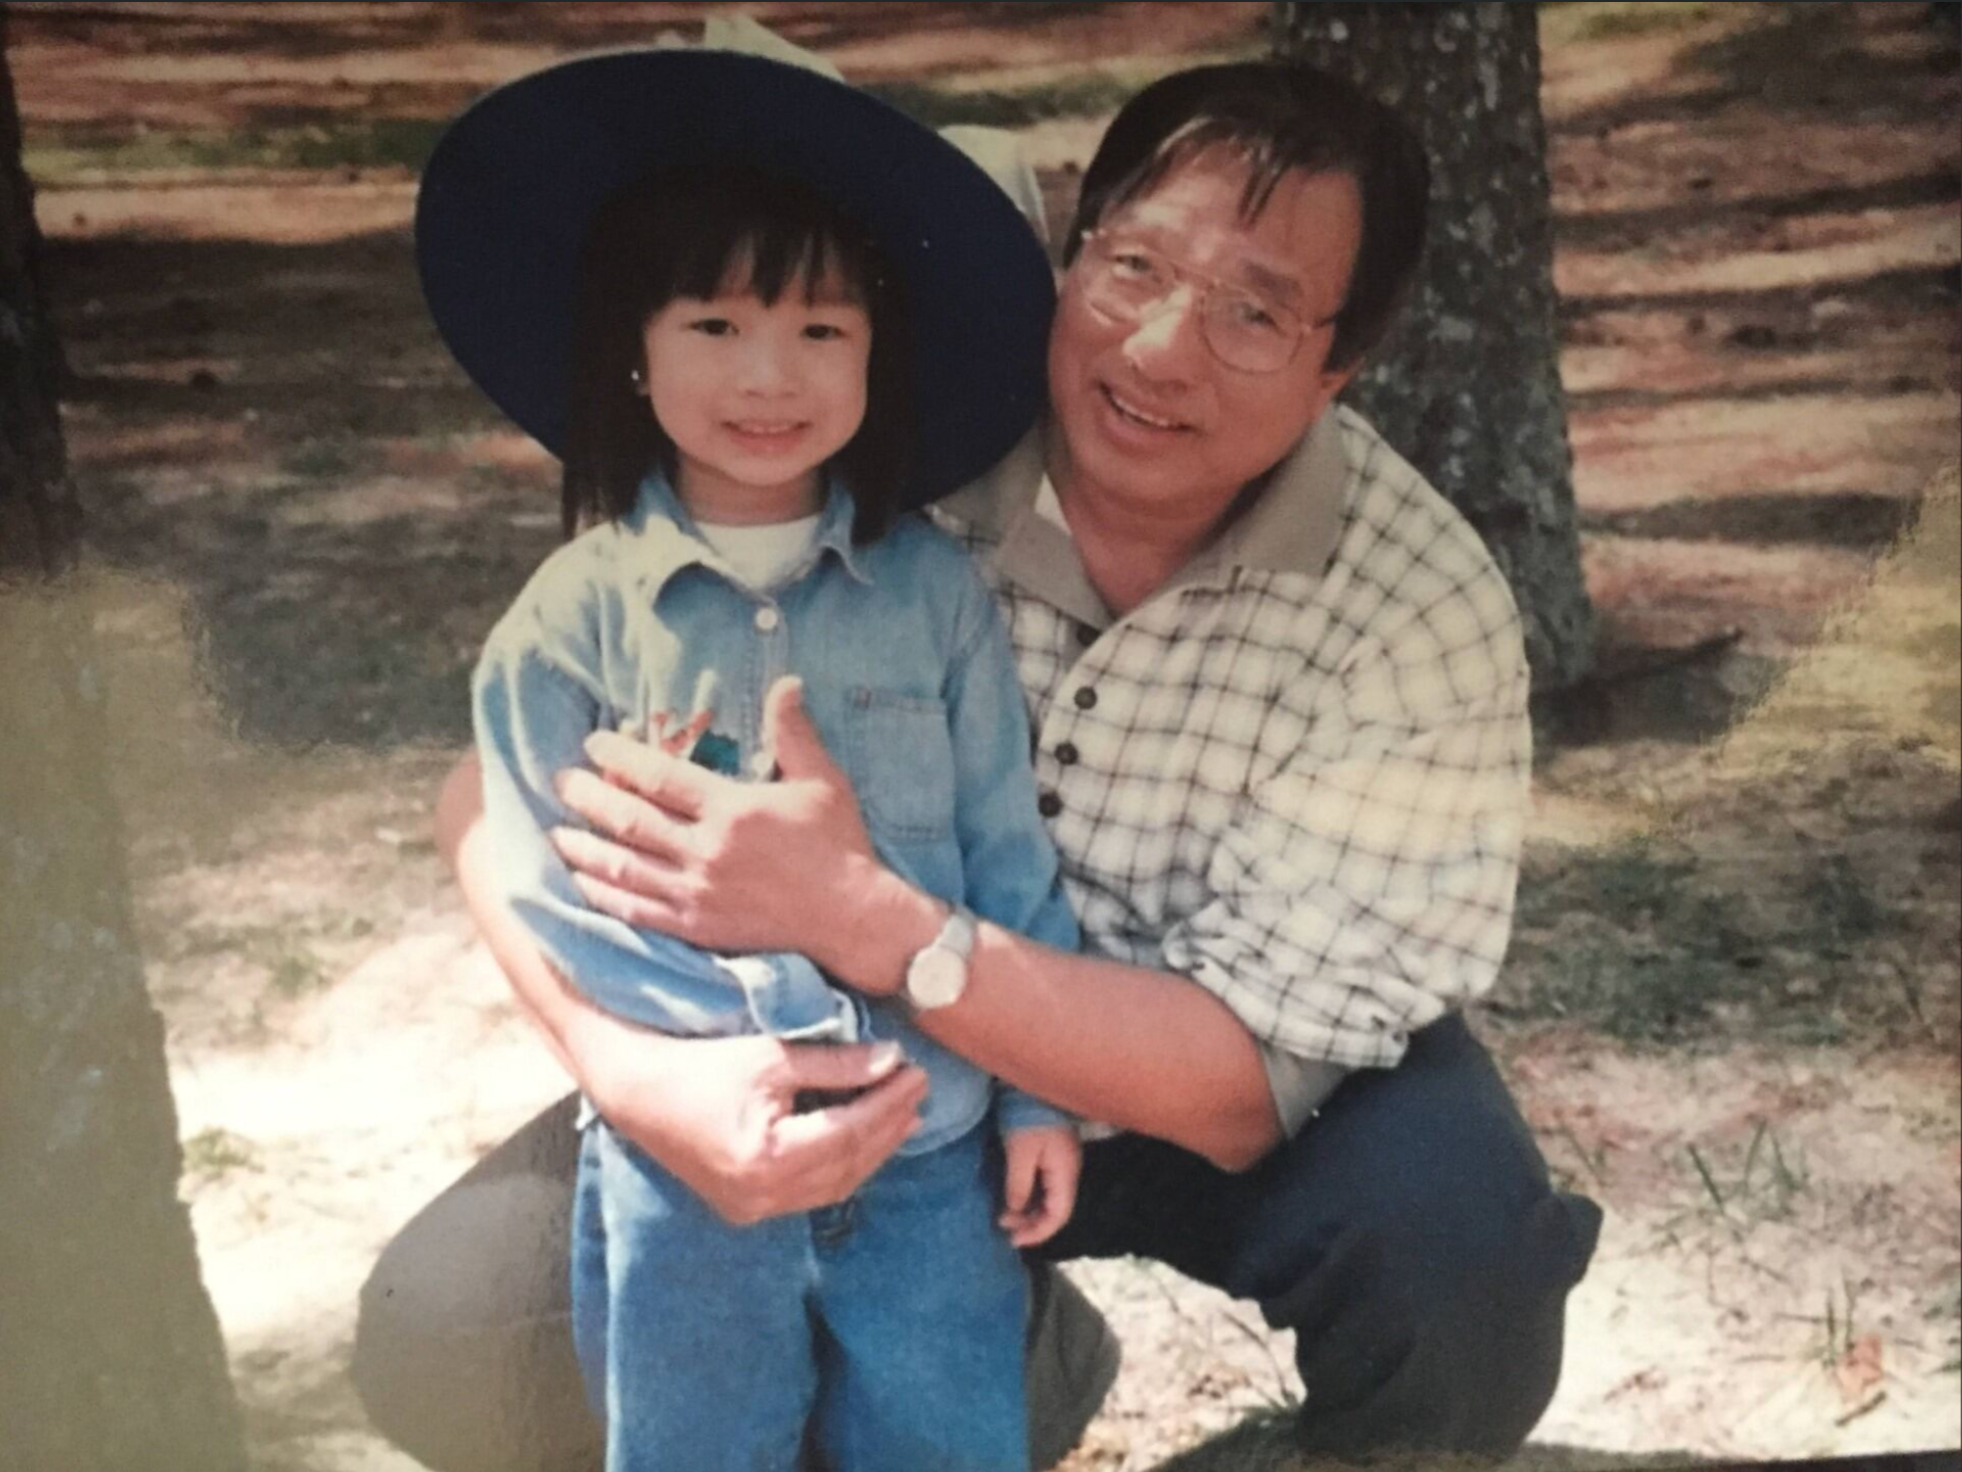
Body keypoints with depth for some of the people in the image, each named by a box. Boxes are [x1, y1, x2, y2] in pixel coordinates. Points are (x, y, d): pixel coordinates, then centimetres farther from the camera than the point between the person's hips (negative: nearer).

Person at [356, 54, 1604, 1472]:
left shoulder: (1426, 621, -24)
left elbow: (1238, 1085, -27)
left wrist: (850, 910, -40)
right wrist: (638, 1069, -38)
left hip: (1193, 1085, -1)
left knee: (1455, 1250, -33)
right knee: (456, 1330, -13)